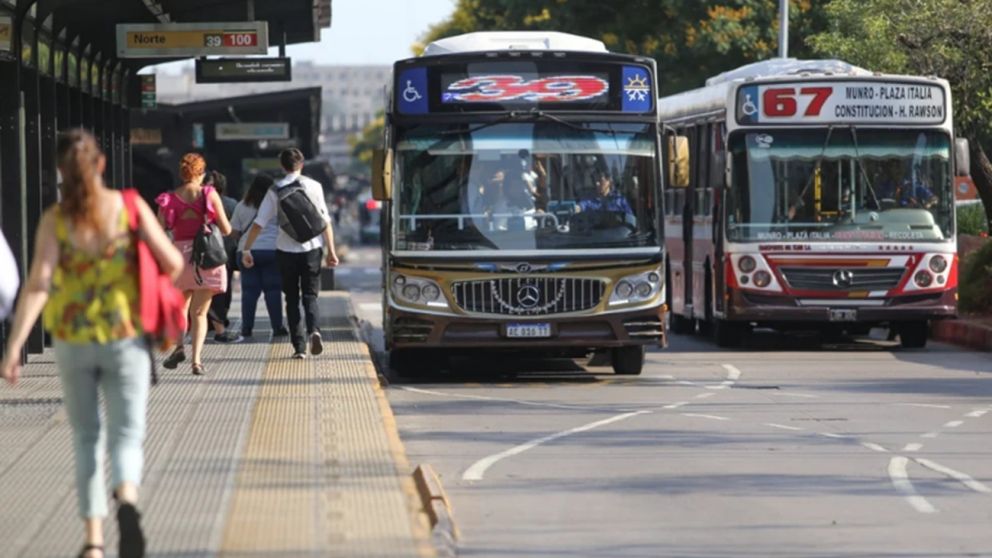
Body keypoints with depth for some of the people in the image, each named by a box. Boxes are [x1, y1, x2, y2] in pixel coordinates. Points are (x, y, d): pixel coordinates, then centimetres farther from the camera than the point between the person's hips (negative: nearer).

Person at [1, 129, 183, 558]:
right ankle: (127, 503, -34)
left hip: (72, 341, 1)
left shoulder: (54, 220, -7)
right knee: (126, 436, 0)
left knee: (87, 439, 17)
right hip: (125, 338, -1)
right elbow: (173, 263, -5)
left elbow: (38, 284, -17)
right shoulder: (129, 208, -6)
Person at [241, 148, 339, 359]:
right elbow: (325, 221, -4)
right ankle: (314, 330, -20)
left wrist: (246, 250, 2)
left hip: (286, 251, 0)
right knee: (310, 295, 9)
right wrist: (331, 250, 0)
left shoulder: (275, 191, -1)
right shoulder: (314, 186, -1)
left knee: (292, 298, 12)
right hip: (311, 248, 0)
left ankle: (299, 346, 5)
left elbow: (259, 223, -4)